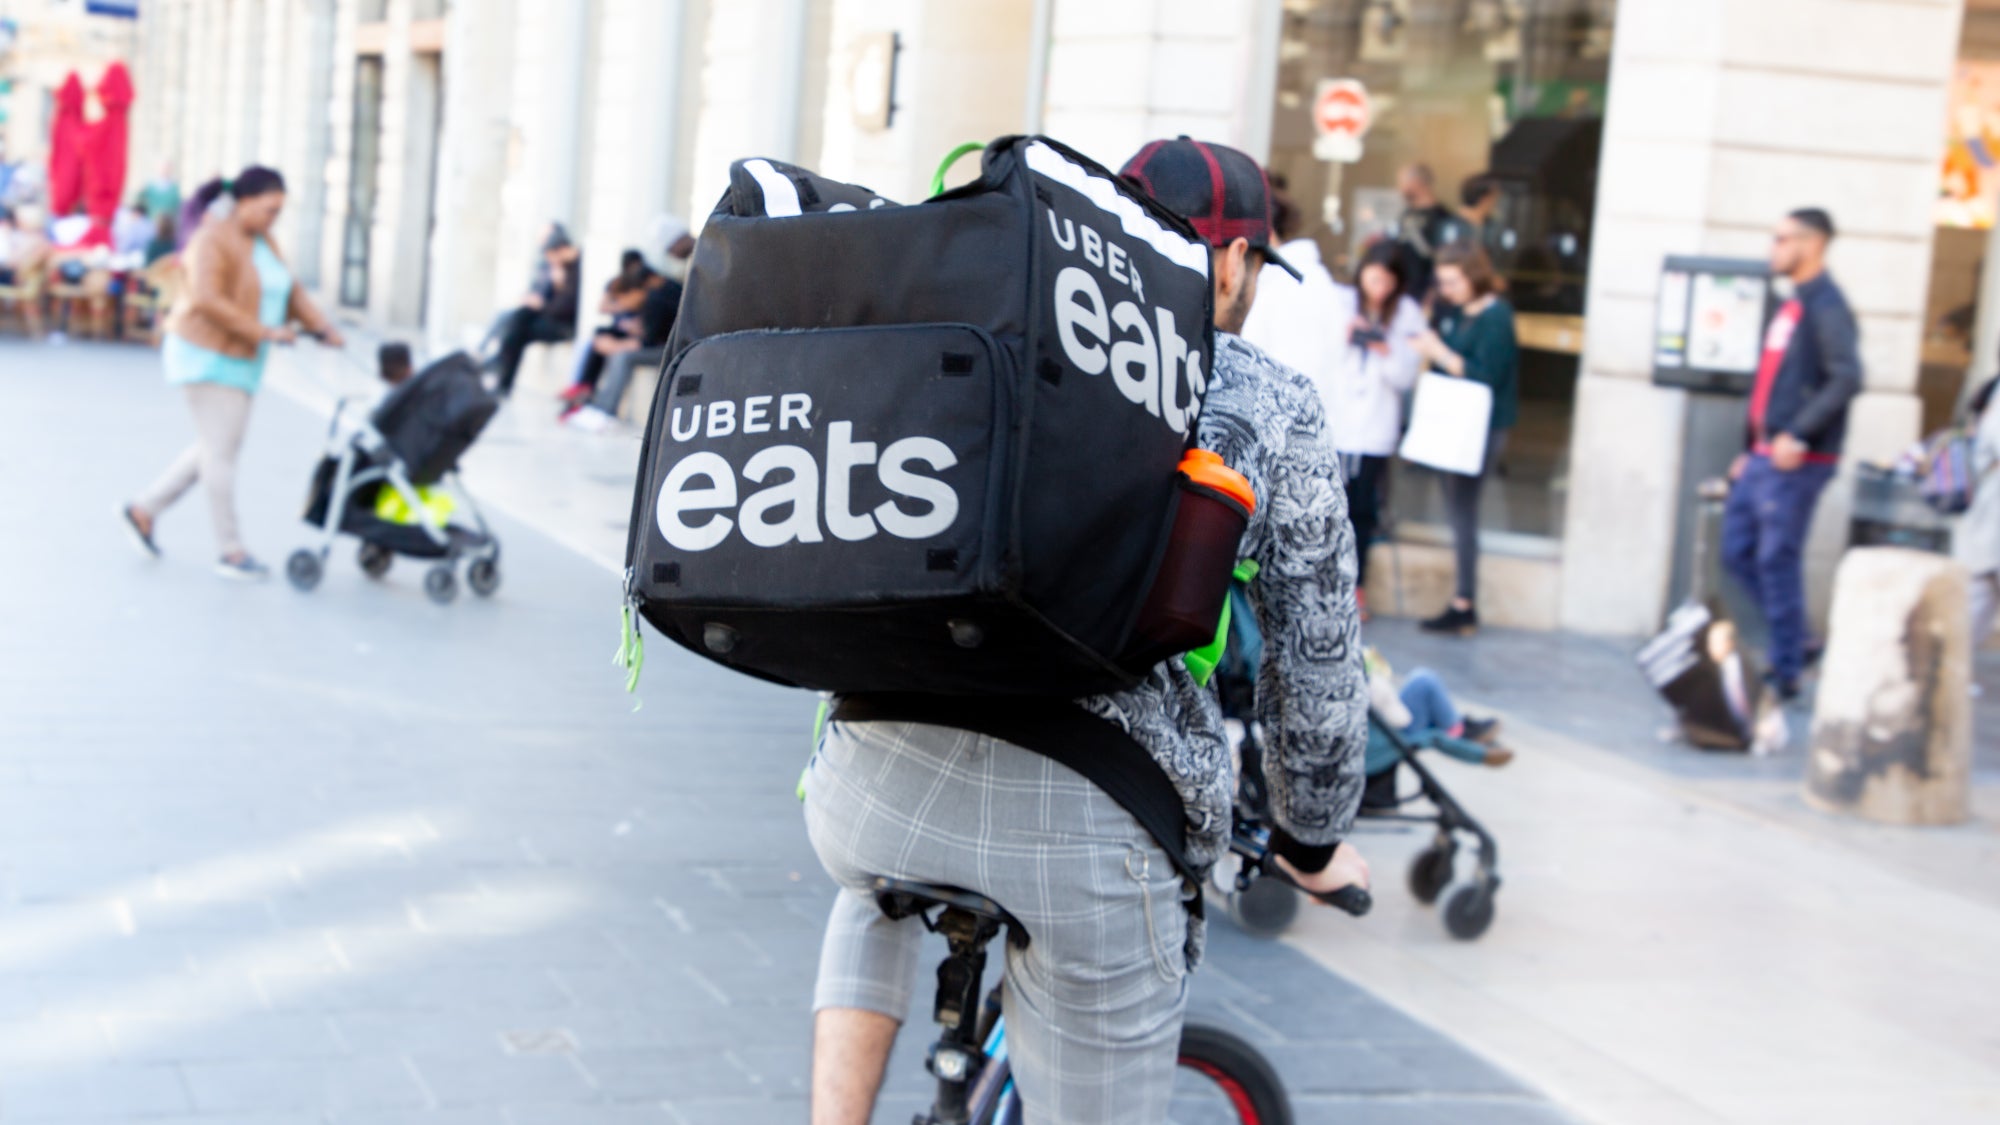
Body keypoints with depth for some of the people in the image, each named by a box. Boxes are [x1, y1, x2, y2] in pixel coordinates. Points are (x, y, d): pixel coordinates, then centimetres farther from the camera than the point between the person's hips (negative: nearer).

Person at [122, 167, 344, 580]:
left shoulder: (261, 241, 10)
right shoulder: (213, 241, -17)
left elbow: (290, 290, 11)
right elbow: (207, 301, -27)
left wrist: (321, 325, -4)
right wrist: (264, 331, -27)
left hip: (239, 359, 9)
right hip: (206, 355, -9)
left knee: (215, 449, 12)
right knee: (221, 450, -6)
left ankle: (144, 510, 25)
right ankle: (231, 552, -2)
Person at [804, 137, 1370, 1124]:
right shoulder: (1270, 401, 13)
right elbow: (1317, 656, 14)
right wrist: (1314, 842, 31)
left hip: (878, 775, 4)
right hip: (1092, 815, -4)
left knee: (880, 890, 40)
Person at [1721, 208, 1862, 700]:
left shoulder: (1826, 308, -12)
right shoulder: (1791, 306, 17)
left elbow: (1847, 379, -23)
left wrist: (1798, 435, -25)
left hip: (1796, 461, -9)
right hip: (1764, 457, 9)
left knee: (1777, 559, -5)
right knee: (1737, 552, 10)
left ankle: (1785, 673, 4)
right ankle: (1793, 641, 21)